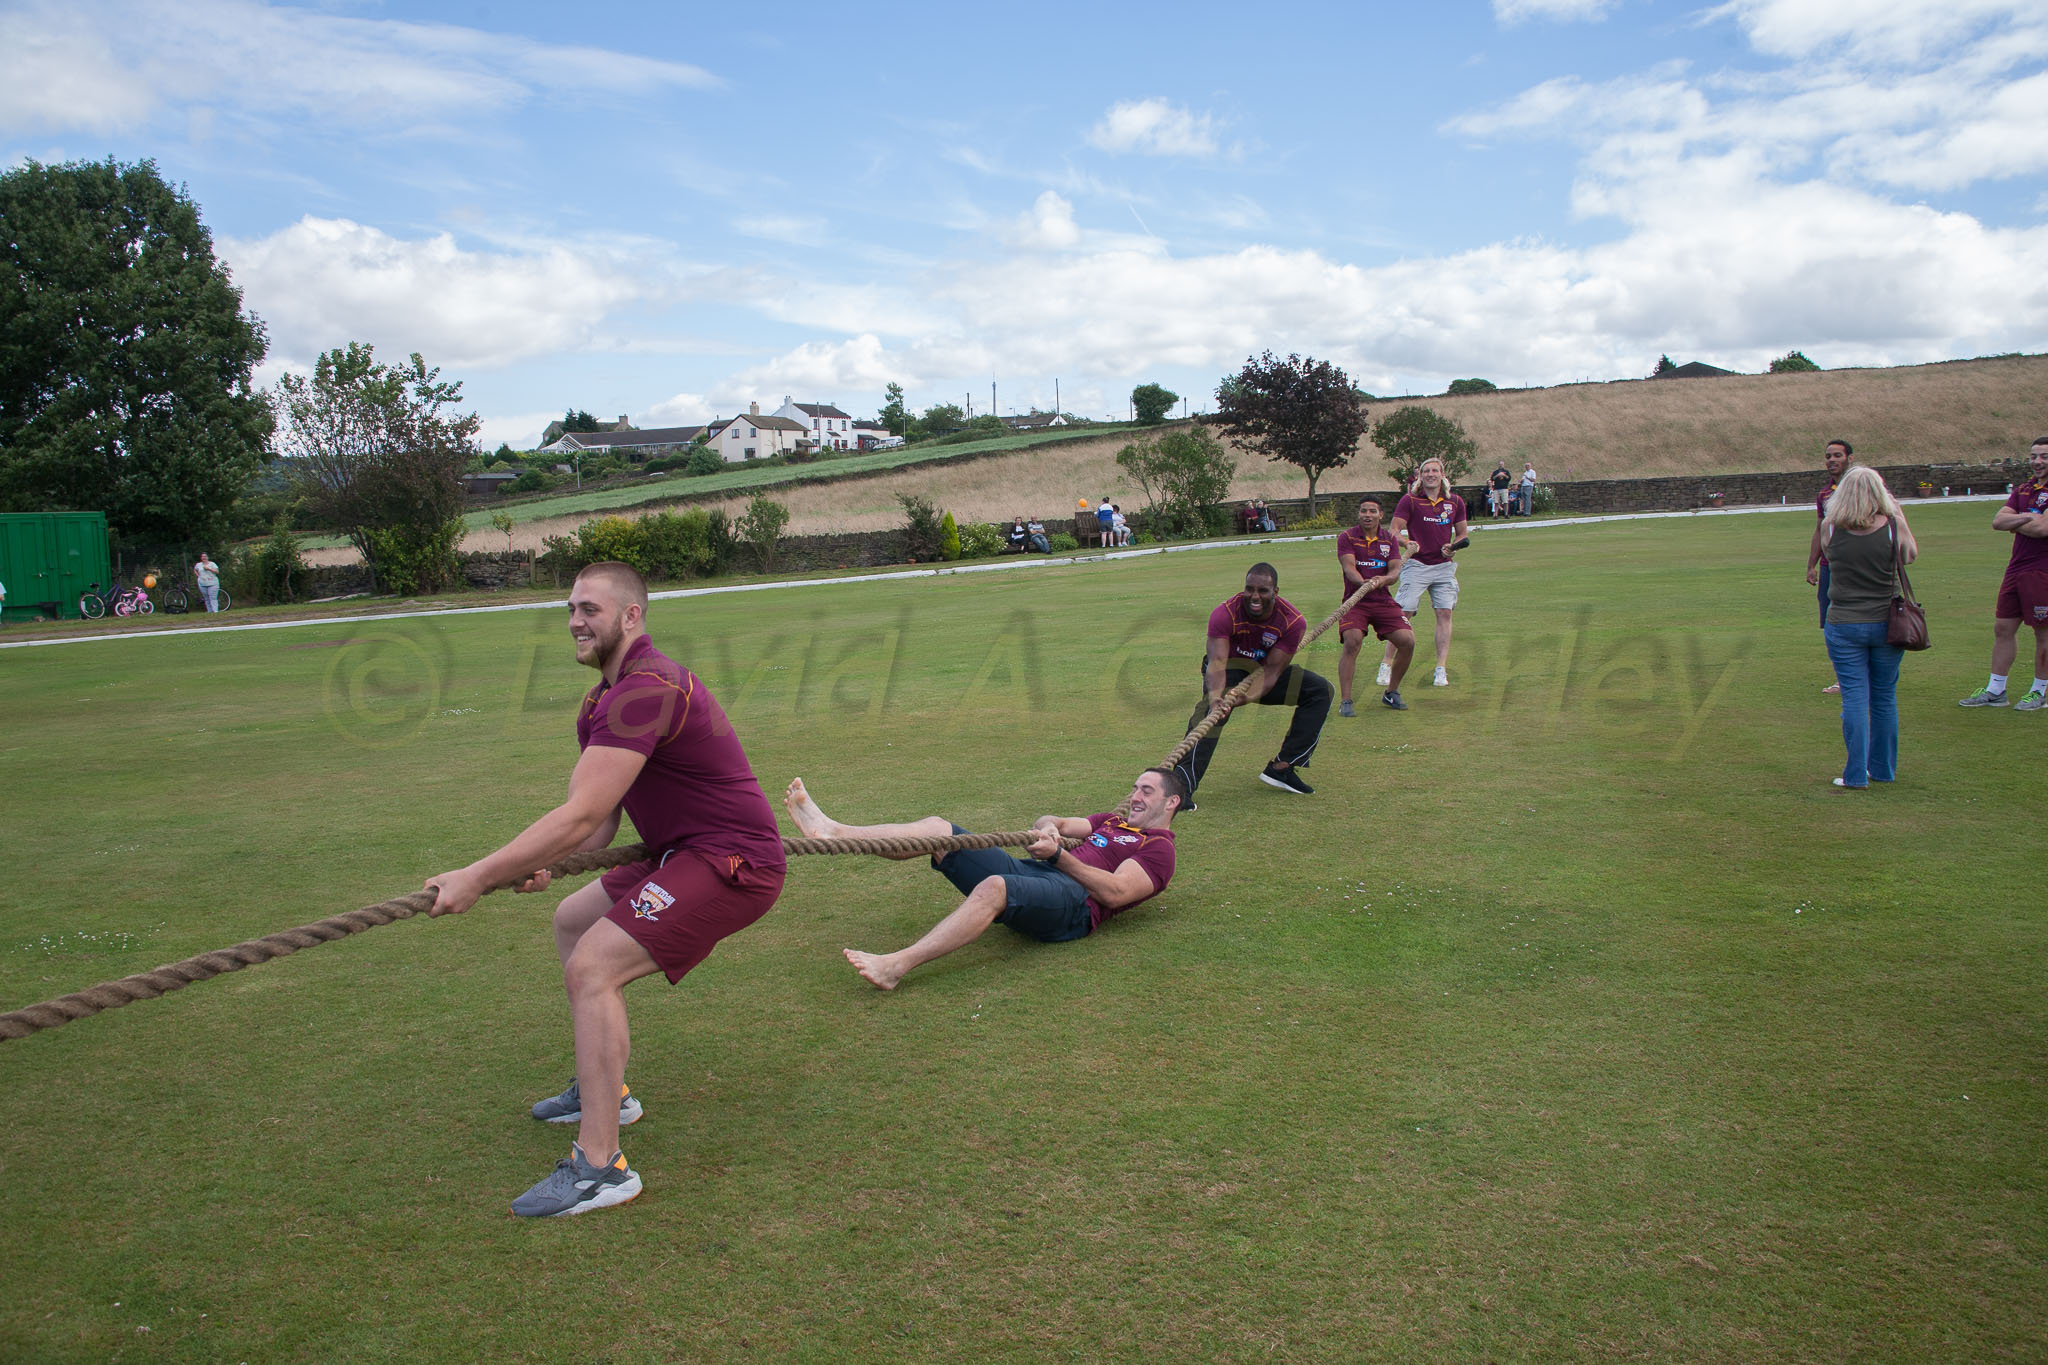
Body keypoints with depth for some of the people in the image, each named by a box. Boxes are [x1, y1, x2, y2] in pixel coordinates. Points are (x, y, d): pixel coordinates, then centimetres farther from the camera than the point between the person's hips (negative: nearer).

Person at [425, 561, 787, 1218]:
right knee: (572, 921, 24)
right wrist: (549, 865, -8)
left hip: (732, 861, -11)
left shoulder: (646, 690, -23)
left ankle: (600, 1166, -15)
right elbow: (601, 819, 11)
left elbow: (581, 817, -29)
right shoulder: (611, 694, 13)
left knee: (592, 967, -21)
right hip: (686, 851, 11)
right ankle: (604, 1089, 34)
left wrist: (478, 877, -24)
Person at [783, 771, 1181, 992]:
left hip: (1073, 902, -8)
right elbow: (1047, 822, 23)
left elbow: (1115, 893, -10)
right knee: (938, 828, -4)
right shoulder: (1113, 822, 35)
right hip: (1034, 873, 8)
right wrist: (1049, 826, -2)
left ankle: (897, 965, -50)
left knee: (994, 886, -40)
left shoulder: (1159, 849, 9)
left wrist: (1058, 854, -15)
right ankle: (831, 831, -9)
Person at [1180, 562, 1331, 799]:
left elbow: (1271, 670, -24)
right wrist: (1216, 696, -58)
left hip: (1263, 670, 4)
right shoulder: (1225, 613, -27)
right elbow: (1217, 662, -38)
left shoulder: (1293, 621, -21)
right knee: (1211, 707, -36)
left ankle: (1281, 768, -11)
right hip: (1229, 668, -4)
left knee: (1320, 691, -11)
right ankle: (1184, 783, -43)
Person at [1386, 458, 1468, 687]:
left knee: (1444, 613, -3)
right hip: (1416, 565, -3)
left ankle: (1441, 669, 0)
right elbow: (1394, 531, -5)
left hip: (1444, 566, 3)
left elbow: (1461, 533, 16)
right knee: (1402, 614, -8)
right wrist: (1407, 542, -25)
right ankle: (1387, 664, 1)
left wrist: (1453, 548, -5)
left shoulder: (1455, 502, 7)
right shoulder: (1409, 500, -2)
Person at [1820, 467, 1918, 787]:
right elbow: (1910, 556, 11)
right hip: (1887, 624, 1)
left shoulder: (1830, 528, -9)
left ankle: (1856, 774, 2)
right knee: (1885, 698, 13)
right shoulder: (1894, 525, -8)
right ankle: (1883, 769, 25)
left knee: (1854, 697, 3)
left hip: (1844, 626, -1)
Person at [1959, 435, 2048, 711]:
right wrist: (2026, 518, -16)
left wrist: (2013, 523, -2)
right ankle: (1995, 690, 16)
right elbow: (1997, 521, 2)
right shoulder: (2023, 490, 13)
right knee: (2003, 627, 8)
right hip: (2016, 569, 7)